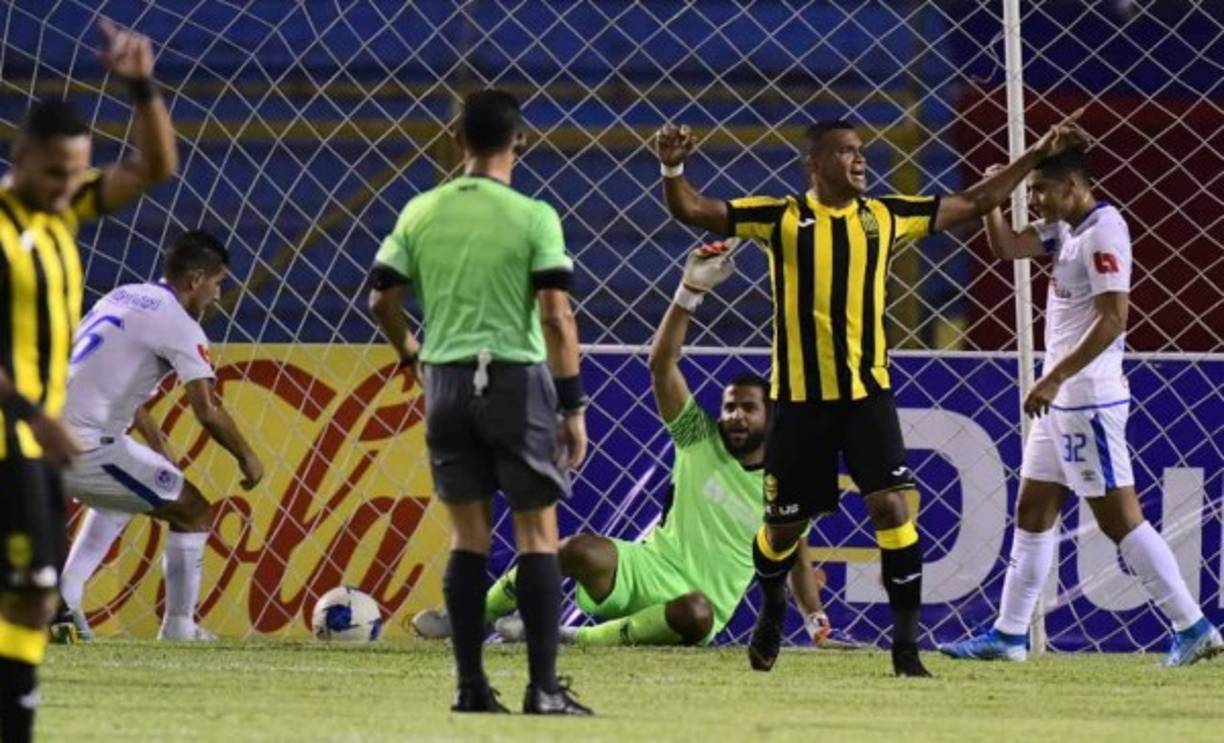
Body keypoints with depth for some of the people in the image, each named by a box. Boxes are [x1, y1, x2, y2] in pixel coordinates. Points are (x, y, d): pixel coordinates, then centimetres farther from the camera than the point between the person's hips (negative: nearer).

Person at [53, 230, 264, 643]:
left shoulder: (123, 297, 18)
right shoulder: (179, 325, -8)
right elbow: (208, 411, -13)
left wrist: (153, 437, 37)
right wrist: (247, 458, 2)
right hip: (84, 448, -9)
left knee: (123, 492, 37)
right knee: (193, 512, 4)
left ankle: (65, 594, 25)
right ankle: (178, 628, 8)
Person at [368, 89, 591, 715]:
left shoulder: (420, 212, 4)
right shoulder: (533, 217, -7)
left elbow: (382, 300, 7)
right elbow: (557, 317, -10)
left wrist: (410, 353, 27)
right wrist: (573, 407, -6)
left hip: (447, 381, 4)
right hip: (517, 380, -4)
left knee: (469, 534, 10)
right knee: (537, 533, 2)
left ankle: (471, 685, 7)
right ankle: (543, 688, -2)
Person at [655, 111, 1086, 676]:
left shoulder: (884, 216, 6)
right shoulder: (782, 218, -2)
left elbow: (973, 203, 14)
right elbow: (692, 210, -6)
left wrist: (1038, 154, 12)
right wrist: (673, 168, -26)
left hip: (867, 392, 1)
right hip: (800, 396, -1)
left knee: (892, 506, -14)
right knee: (784, 524, 8)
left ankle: (906, 642, -7)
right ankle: (772, 609, 40)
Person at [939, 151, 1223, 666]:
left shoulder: (1102, 231, -17)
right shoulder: (1065, 229, 11)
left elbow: (1113, 319, -22)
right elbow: (1007, 247, 10)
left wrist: (1055, 378, -23)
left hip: (1088, 400, -10)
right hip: (1061, 399, 10)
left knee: (1118, 517, -9)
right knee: (1032, 512, 12)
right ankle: (1008, 635, 18)